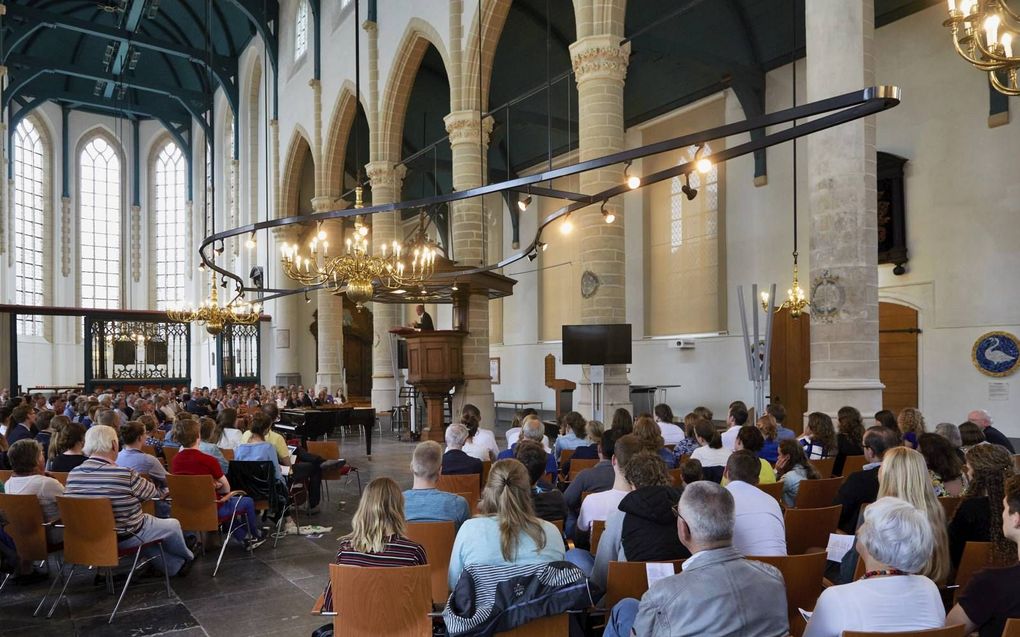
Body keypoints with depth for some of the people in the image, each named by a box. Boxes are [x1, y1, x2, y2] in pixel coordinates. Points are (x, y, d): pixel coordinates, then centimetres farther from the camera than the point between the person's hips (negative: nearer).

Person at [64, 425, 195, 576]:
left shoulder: (73, 474, -12)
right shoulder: (125, 475, -28)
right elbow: (153, 492, -11)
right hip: (125, 538, -6)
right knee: (173, 524, 20)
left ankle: (176, 566, 38)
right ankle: (187, 557, 47)